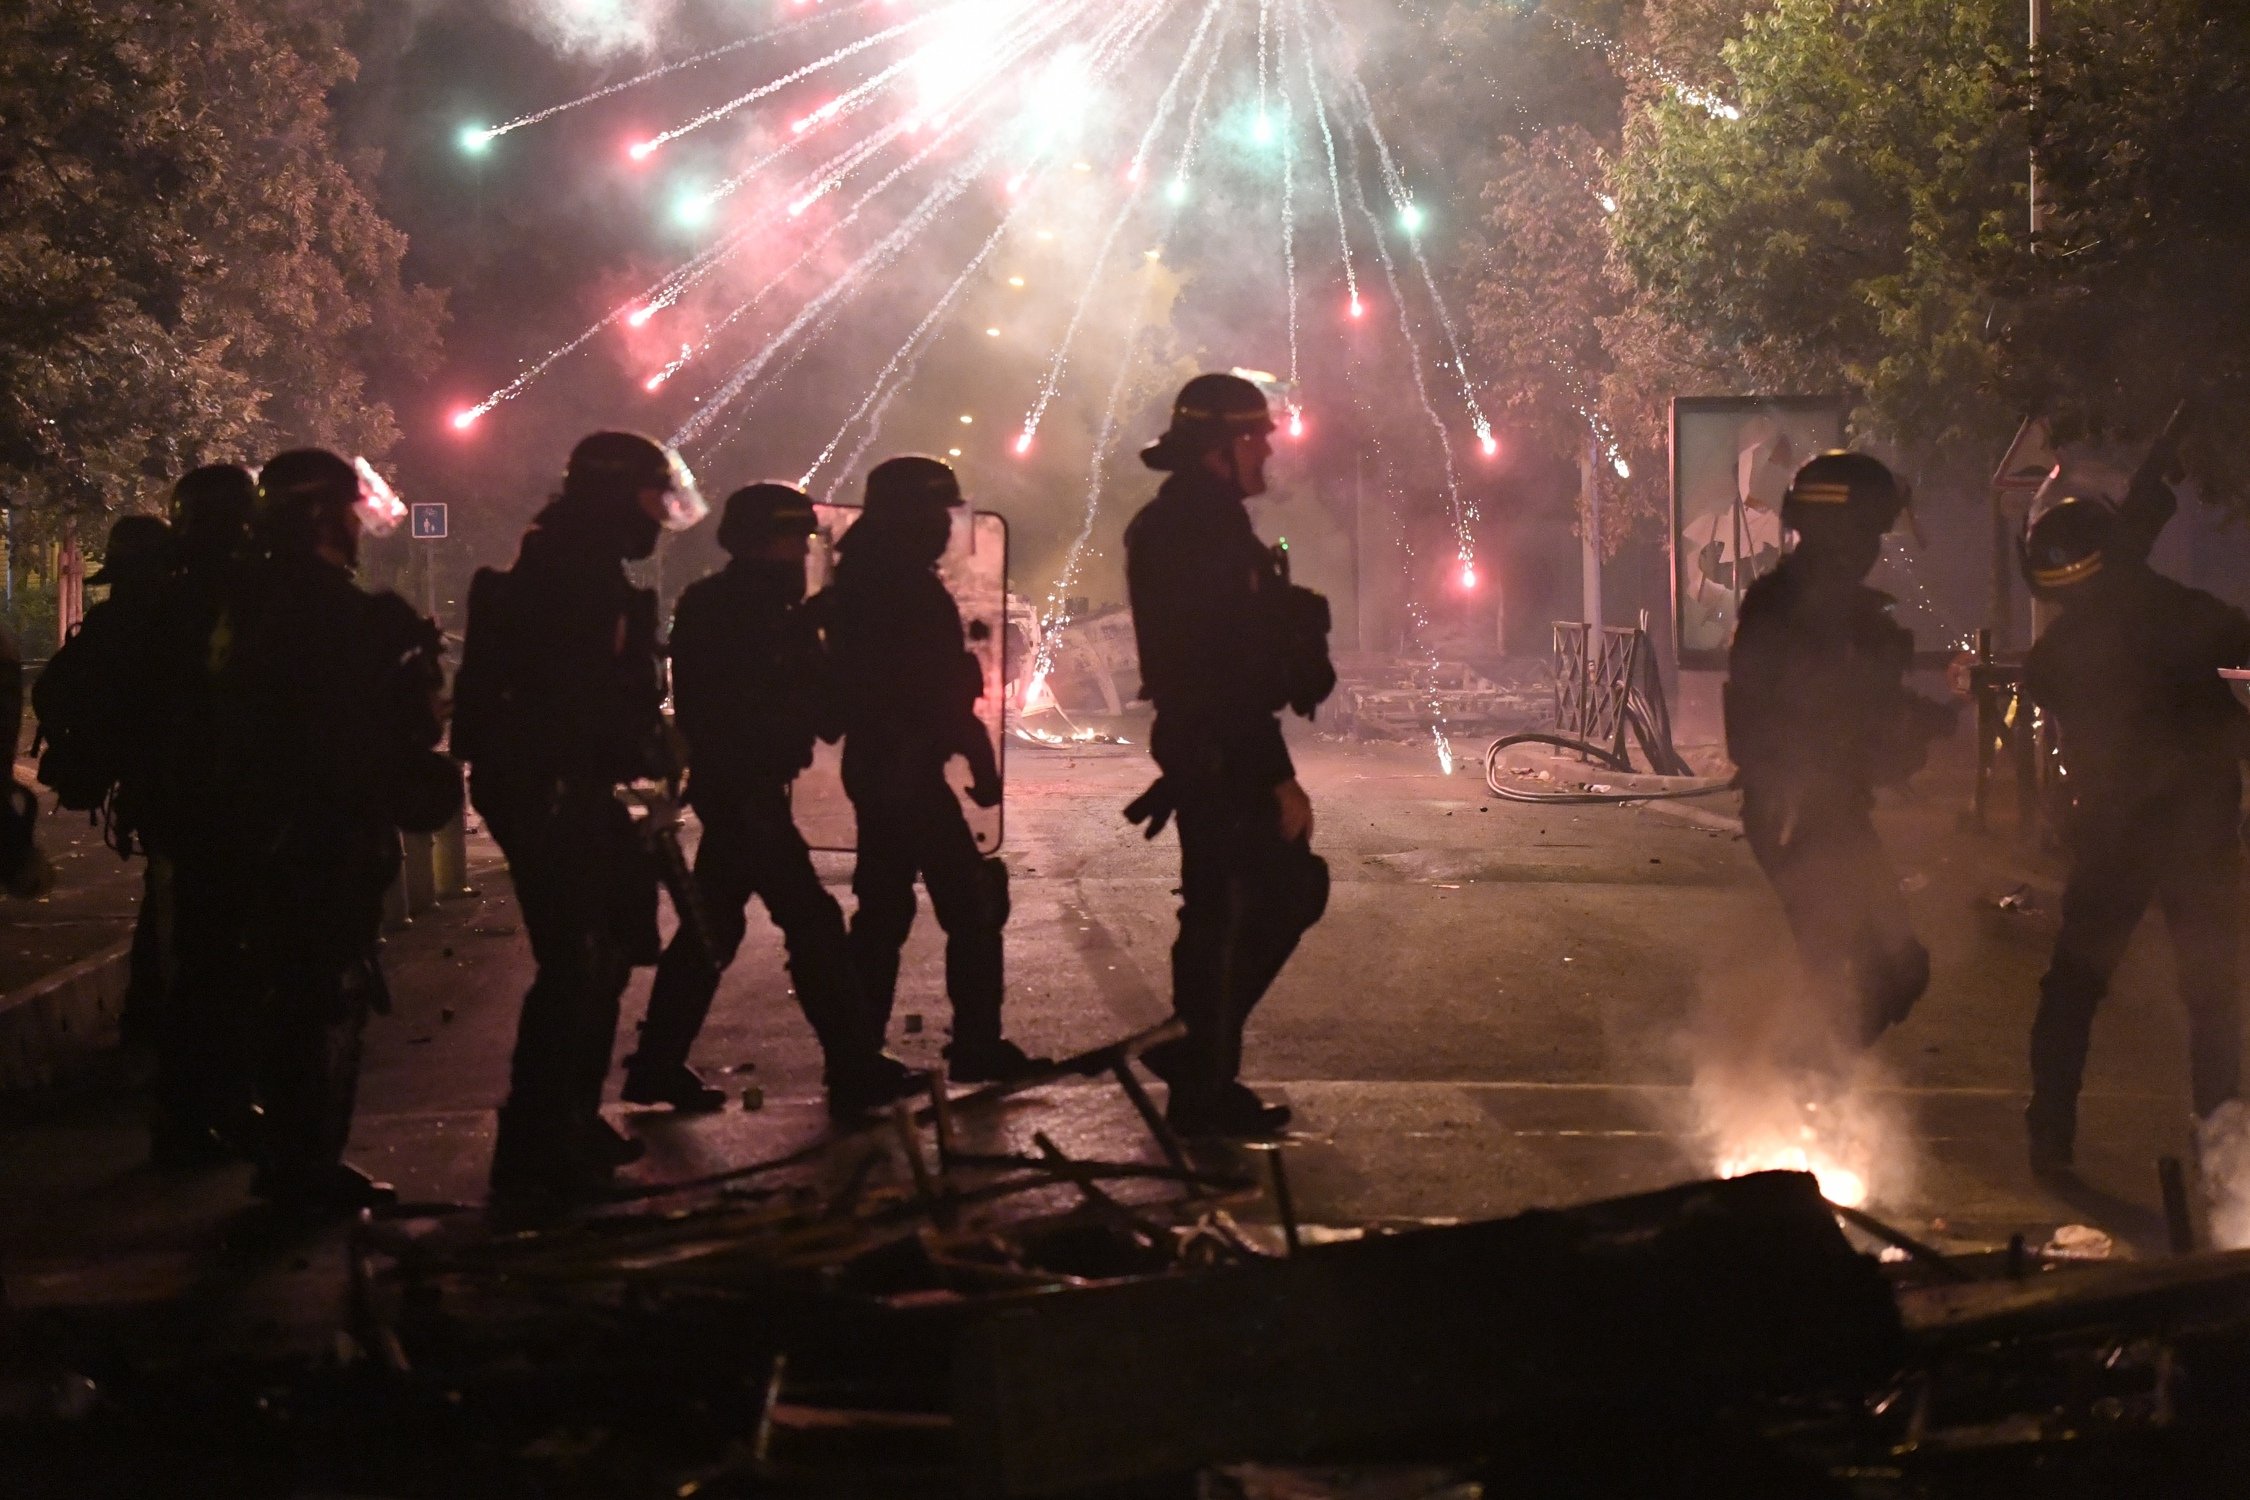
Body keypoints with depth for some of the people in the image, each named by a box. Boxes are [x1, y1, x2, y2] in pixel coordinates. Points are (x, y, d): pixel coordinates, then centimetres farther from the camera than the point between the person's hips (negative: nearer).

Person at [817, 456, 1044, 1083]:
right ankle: (978, 1046, -3)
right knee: (971, 902, -4)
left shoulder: (858, 581, 14)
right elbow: (946, 693, -19)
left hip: (872, 765, 10)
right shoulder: (911, 589, -15)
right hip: (911, 768, -10)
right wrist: (981, 763, -13)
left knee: (884, 907, 14)